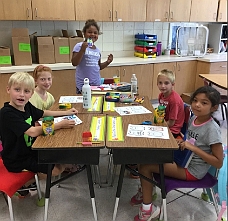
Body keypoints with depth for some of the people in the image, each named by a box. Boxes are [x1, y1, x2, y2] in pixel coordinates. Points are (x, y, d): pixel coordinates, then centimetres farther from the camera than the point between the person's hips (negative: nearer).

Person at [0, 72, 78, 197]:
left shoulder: (27, 106, -2)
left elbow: (43, 113, 18)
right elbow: (33, 132, -34)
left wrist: (67, 112, 14)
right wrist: (60, 125, -28)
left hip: (30, 150, 8)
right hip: (17, 160, -8)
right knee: (55, 170, -11)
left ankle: (33, 179, 21)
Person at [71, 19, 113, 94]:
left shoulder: (97, 50, 11)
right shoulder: (79, 46, -6)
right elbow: (74, 63, -16)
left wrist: (107, 62, 4)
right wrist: (82, 50, -24)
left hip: (97, 84, 5)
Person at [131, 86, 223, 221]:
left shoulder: (212, 129, -22)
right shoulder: (194, 117, 0)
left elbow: (219, 163, -20)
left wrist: (193, 148, -26)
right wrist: (182, 143, -1)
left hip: (193, 170, -8)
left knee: (145, 166, -13)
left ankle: (148, 208, 2)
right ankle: (146, 193, 14)